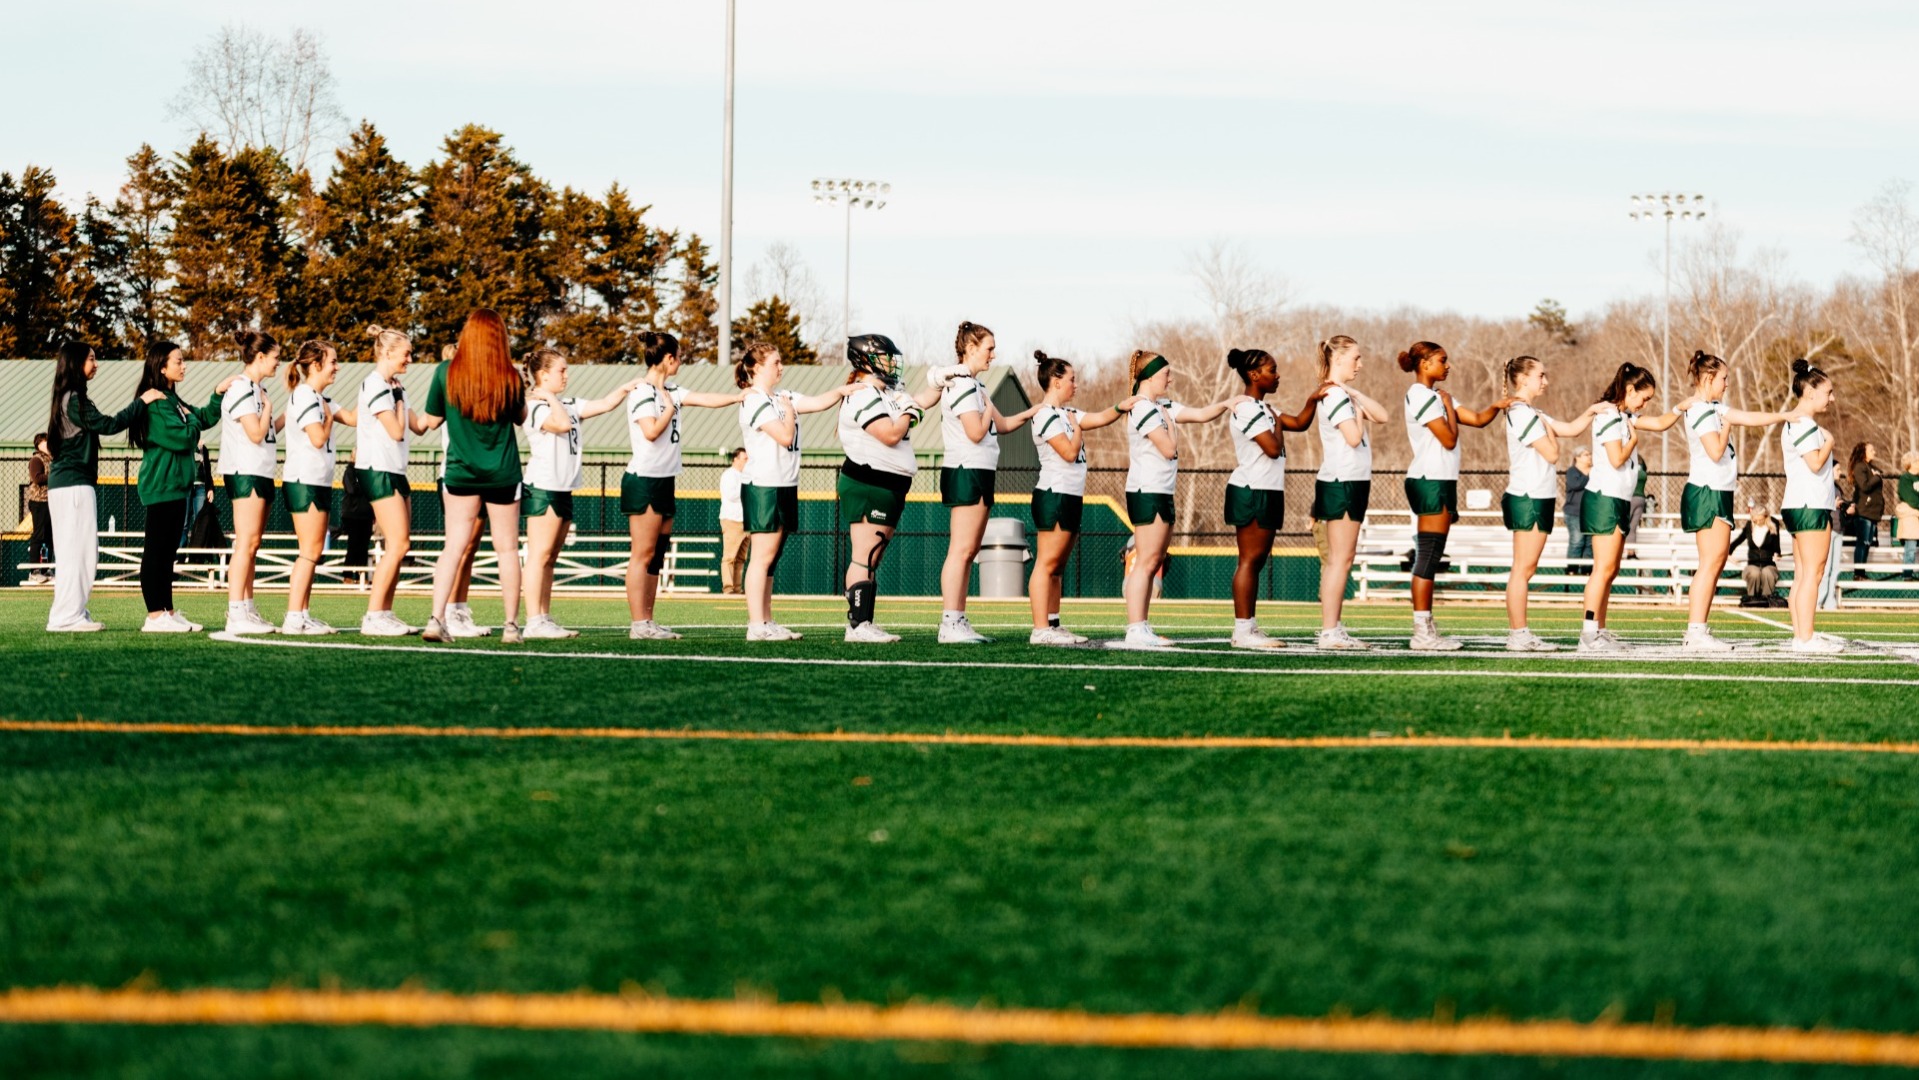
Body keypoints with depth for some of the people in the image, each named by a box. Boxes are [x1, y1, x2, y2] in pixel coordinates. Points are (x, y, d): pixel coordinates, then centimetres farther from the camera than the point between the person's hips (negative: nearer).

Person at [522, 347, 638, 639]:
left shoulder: (569, 405, 16)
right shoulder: (536, 406, -11)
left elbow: (605, 404, 15)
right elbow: (562, 424, -28)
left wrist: (626, 387, 3)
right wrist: (550, 397, -16)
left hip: (563, 490, 9)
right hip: (543, 489, -9)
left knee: (550, 559, 9)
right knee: (539, 556, -10)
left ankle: (545, 619, 10)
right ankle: (534, 622, -13)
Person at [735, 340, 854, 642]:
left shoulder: (781, 398, 16)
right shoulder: (754, 402, -11)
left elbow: (817, 403, 11)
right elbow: (785, 436, -17)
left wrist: (844, 390, -1)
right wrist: (789, 410, -1)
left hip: (784, 487, 9)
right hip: (764, 487, -9)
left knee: (770, 559, 9)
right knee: (763, 556, -10)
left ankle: (767, 623, 10)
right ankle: (756, 625, -11)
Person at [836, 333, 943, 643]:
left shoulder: (887, 394, 18)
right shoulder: (862, 395, -13)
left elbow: (921, 401, 27)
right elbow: (891, 434, -20)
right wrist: (908, 412, -3)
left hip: (888, 487, 10)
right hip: (867, 486, -10)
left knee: (872, 559, 10)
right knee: (864, 557, -12)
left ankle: (864, 623, 11)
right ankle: (858, 625, -14)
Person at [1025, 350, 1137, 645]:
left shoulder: (1067, 413, 17)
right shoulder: (1046, 415, -12)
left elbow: (1099, 418, 12)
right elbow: (1069, 452, -18)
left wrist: (1121, 407, -5)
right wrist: (1078, 429, -2)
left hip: (1071, 498, 10)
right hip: (1054, 496, -10)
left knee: (1057, 567, 9)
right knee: (1047, 564, -11)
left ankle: (1053, 625, 11)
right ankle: (1040, 630, -13)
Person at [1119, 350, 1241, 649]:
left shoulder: (1163, 407, 15)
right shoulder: (1142, 409, -14)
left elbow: (1200, 414, 14)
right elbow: (1169, 448, -17)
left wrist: (1226, 404, 0)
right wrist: (1170, 422, -1)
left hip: (1161, 493, 10)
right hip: (1147, 492, -10)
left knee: (1155, 562, 9)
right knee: (1146, 562, -11)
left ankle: (1141, 629, 10)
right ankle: (1136, 631, -12)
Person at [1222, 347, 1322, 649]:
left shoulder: (1263, 408, 18)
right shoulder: (1246, 409, -13)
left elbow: (1300, 423, 16)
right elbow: (1273, 448, -20)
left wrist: (1312, 400, 0)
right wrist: (1277, 423, -2)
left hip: (1267, 492, 10)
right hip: (1252, 491, -10)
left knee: (1258, 560, 9)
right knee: (1250, 559, -10)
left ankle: (1250, 628, 11)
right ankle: (1242, 630, -11)